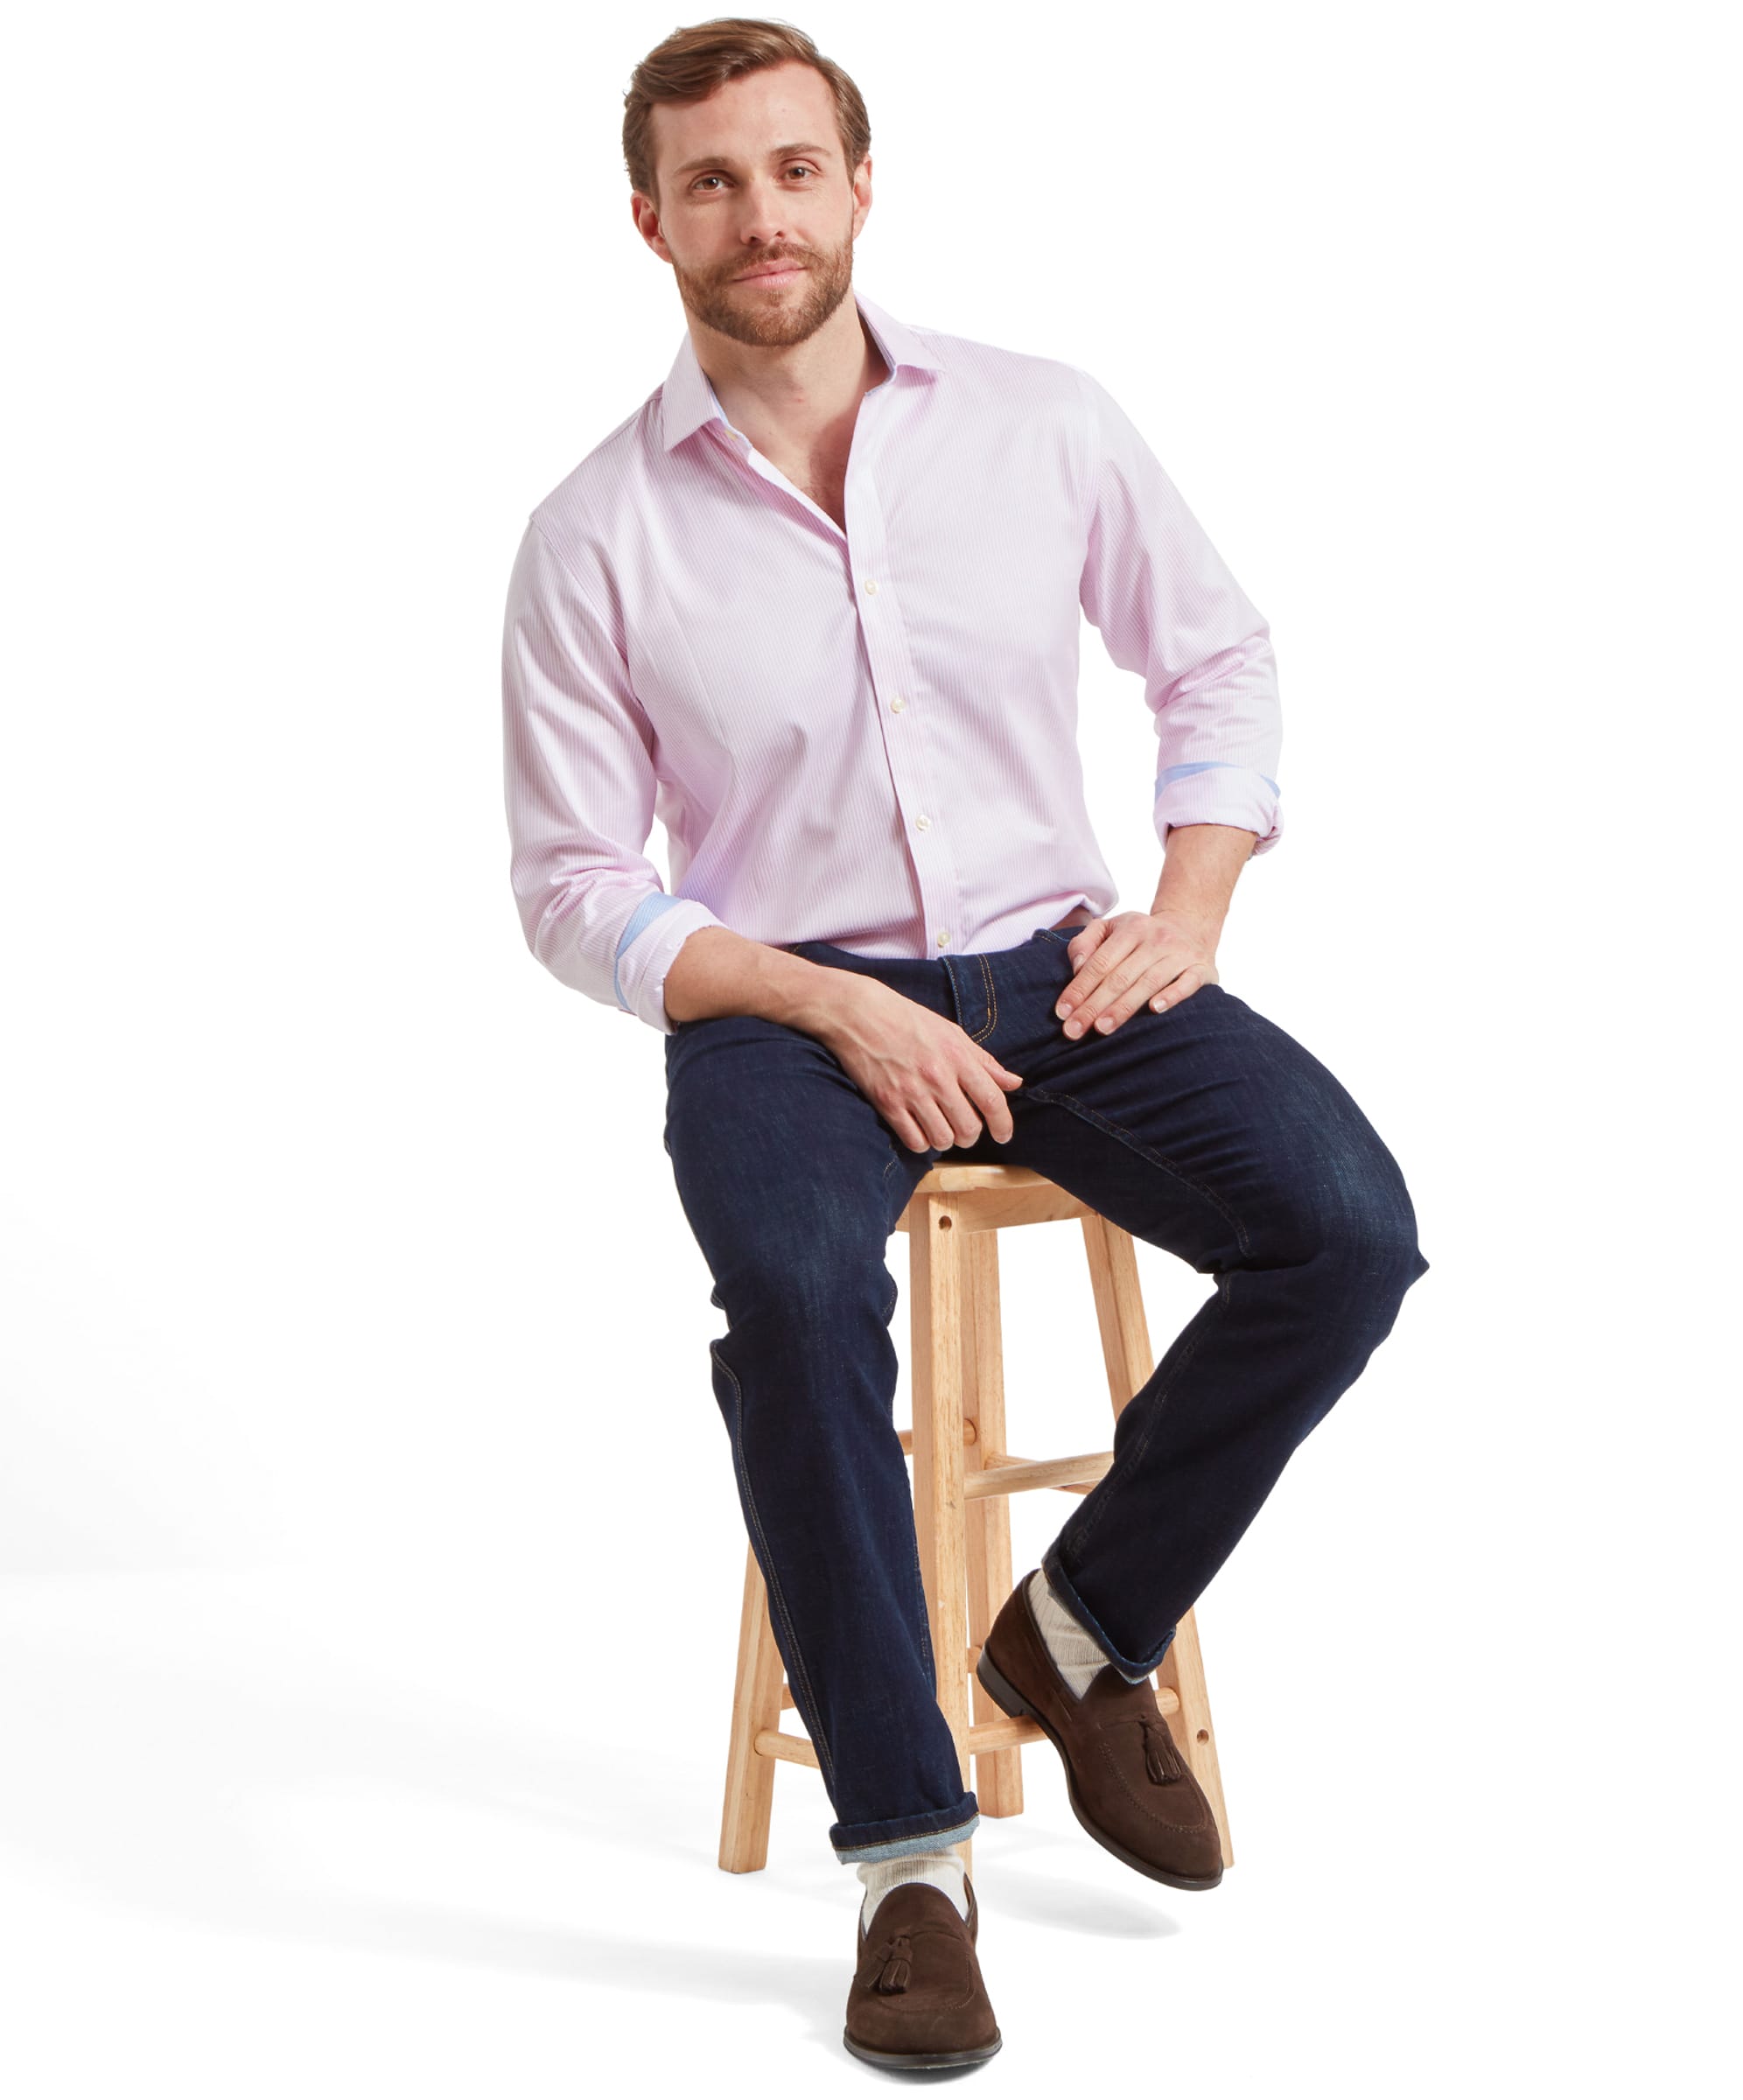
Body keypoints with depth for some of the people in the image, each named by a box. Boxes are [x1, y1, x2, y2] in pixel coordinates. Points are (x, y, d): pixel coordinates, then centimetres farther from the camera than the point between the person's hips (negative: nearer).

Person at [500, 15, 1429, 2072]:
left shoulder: (1043, 422, 2)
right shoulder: (597, 536, -4)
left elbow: (1219, 655, 15)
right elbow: (575, 892, -2)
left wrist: (1191, 909, -1)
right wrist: (844, 1009, -15)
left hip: (1056, 966, 3)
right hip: (783, 1000, -2)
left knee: (1347, 1229, -22)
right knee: (797, 1288, -35)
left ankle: (1084, 1625, 1)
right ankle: (908, 1858, -23)